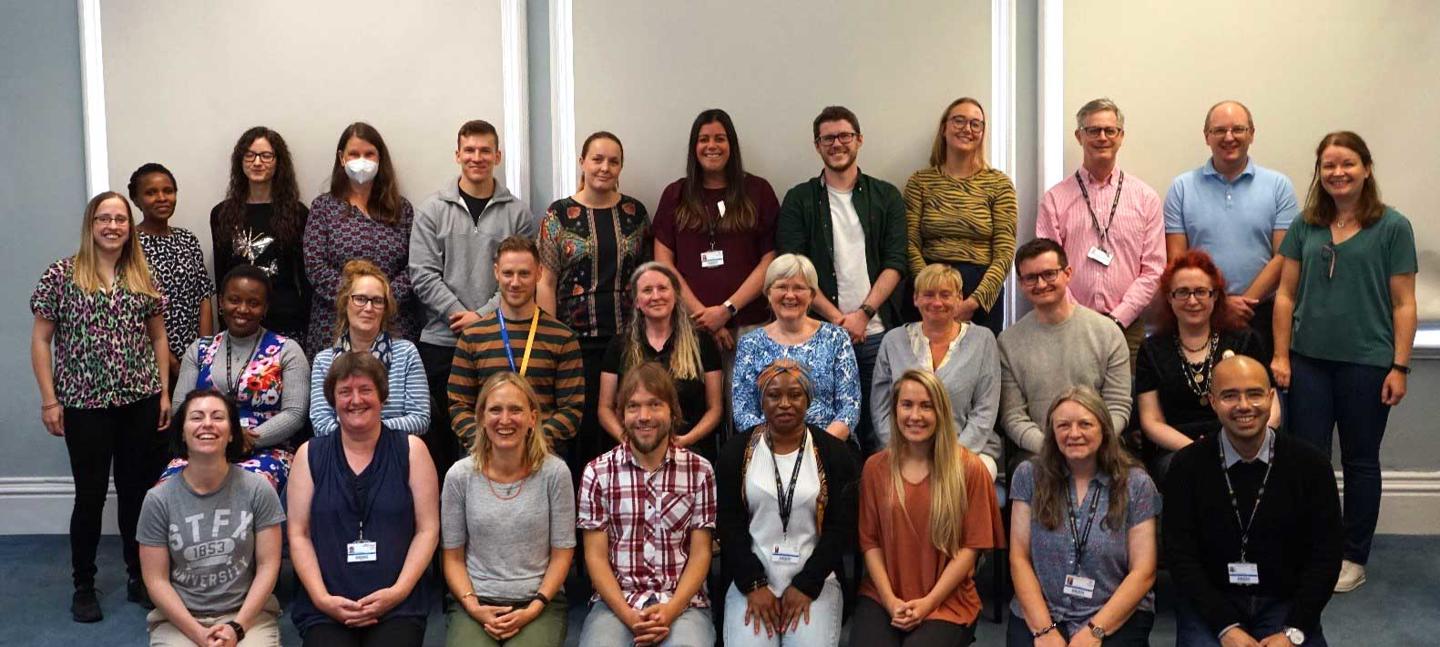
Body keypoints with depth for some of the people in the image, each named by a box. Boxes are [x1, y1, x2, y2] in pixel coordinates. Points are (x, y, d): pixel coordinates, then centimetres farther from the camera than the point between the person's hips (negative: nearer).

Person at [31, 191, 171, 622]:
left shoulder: (142, 276, 7)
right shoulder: (62, 274, -3)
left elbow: (158, 337, 13)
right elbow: (41, 340, -1)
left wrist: (164, 392, 7)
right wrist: (49, 400, -6)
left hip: (141, 401, 3)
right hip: (85, 404, -3)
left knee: (138, 491, 9)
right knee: (91, 495, 4)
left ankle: (140, 578, 23)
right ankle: (83, 586, 19)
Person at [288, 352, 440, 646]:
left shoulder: (411, 450, 7)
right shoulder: (309, 455, 11)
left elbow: (428, 530, 3)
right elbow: (299, 535, 7)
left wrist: (398, 591, -9)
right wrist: (321, 597, -7)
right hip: (324, 610, 1)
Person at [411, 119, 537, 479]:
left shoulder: (517, 213, 4)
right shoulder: (432, 209, 5)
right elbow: (423, 275, -2)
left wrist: (483, 316, -12)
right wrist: (461, 315, -11)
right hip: (441, 341, 0)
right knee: (441, 433, 5)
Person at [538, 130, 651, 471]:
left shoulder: (635, 212, 9)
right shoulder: (559, 214, 1)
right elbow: (546, 283, 0)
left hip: (628, 338, 2)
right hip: (577, 339, -2)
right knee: (583, 425, 0)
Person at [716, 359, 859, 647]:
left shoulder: (834, 453, 4)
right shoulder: (736, 452, 6)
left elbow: (842, 527, -1)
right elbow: (728, 524, 2)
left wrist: (806, 585, -9)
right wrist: (753, 584, -9)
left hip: (814, 580, 0)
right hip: (751, 579, 1)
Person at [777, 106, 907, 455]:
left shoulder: (886, 196, 12)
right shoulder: (799, 200, 9)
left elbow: (896, 263, 4)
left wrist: (863, 313, -9)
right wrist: (837, 317, -9)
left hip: (876, 331, 1)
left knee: (878, 432, 0)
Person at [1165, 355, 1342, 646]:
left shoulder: (1310, 464, -3)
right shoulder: (1187, 466, -4)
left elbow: (1325, 554, -1)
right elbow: (1181, 556, -5)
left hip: (1285, 602, 1)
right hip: (1210, 603, -1)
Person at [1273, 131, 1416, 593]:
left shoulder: (1392, 227, -2)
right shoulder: (1305, 225, 5)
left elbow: (1404, 304, -3)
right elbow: (1286, 294, 7)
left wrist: (1400, 367, -7)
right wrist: (1281, 356, 2)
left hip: (1367, 362, -2)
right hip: (1309, 359, 2)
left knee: (1360, 461, 9)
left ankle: (1354, 557, 21)